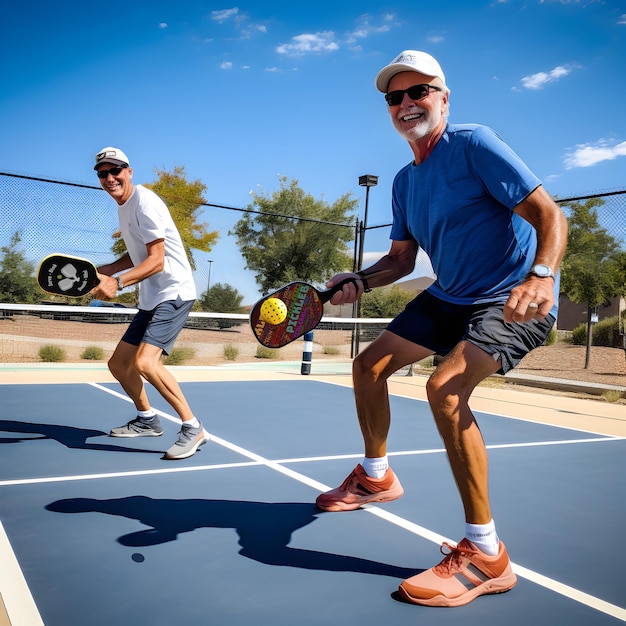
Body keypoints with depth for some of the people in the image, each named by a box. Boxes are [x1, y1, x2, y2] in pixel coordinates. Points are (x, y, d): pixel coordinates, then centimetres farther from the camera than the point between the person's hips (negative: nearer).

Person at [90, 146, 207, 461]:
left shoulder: (144, 202, -13)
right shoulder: (123, 207, 14)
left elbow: (156, 260, -20)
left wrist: (117, 282, -30)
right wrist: (100, 271, 11)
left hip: (174, 293, -10)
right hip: (150, 299, 10)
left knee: (145, 362, -26)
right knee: (118, 364, 14)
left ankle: (193, 428, -15)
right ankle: (147, 420, 32)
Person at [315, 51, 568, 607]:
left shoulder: (474, 144, -14)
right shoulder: (405, 181, 9)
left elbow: (550, 215, -20)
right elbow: (402, 258, 13)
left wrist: (541, 275, -40)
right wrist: (358, 282, -6)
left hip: (513, 300, -8)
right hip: (449, 297, 9)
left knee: (445, 388, -31)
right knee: (369, 366, 9)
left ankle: (486, 556, -15)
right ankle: (376, 477, 33)